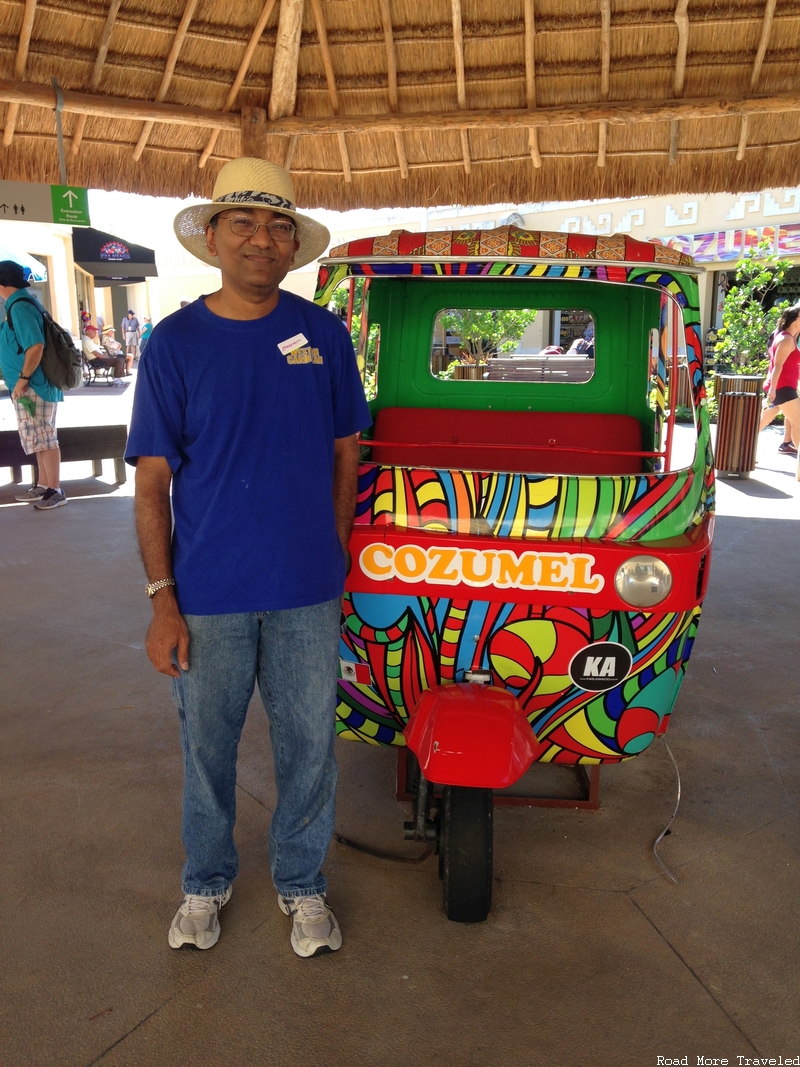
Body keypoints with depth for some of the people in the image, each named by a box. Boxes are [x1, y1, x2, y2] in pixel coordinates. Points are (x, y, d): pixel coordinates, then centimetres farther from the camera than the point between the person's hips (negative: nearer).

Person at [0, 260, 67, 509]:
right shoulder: (22, 304, 15)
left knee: (43, 440, -4)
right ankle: (43, 486, 23)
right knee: (40, 439, 15)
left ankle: (55, 491, 3)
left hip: (32, 386, -10)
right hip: (34, 386, 10)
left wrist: (23, 378, -20)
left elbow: (36, 346, -26)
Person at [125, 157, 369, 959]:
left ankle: (302, 884, 36)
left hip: (307, 592, 1)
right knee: (207, 746, 15)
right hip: (206, 594, -1)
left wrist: (332, 554, 6)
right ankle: (206, 882, 39)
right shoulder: (174, 342, -4)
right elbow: (152, 481, -4)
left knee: (309, 747, 13)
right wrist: (161, 600, -8)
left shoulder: (324, 334, 1)